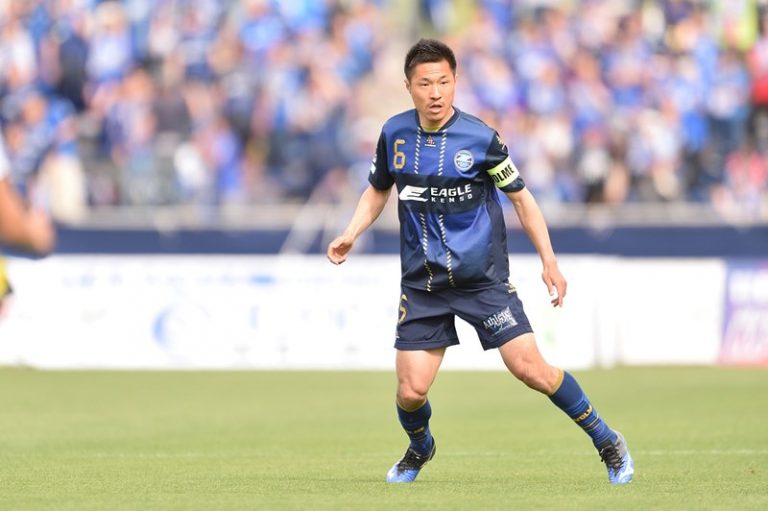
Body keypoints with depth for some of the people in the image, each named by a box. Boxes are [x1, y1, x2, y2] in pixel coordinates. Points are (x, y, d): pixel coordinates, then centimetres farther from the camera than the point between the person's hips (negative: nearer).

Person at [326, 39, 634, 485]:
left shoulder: (480, 138, -11)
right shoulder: (395, 134, -1)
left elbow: (521, 197, -1)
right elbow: (378, 190, 17)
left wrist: (549, 262, -6)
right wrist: (351, 234, 1)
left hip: (483, 277, -3)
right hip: (422, 283, 3)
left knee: (529, 367, -12)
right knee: (411, 391, -4)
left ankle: (607, 441, 7)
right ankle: (420, 448, 31)